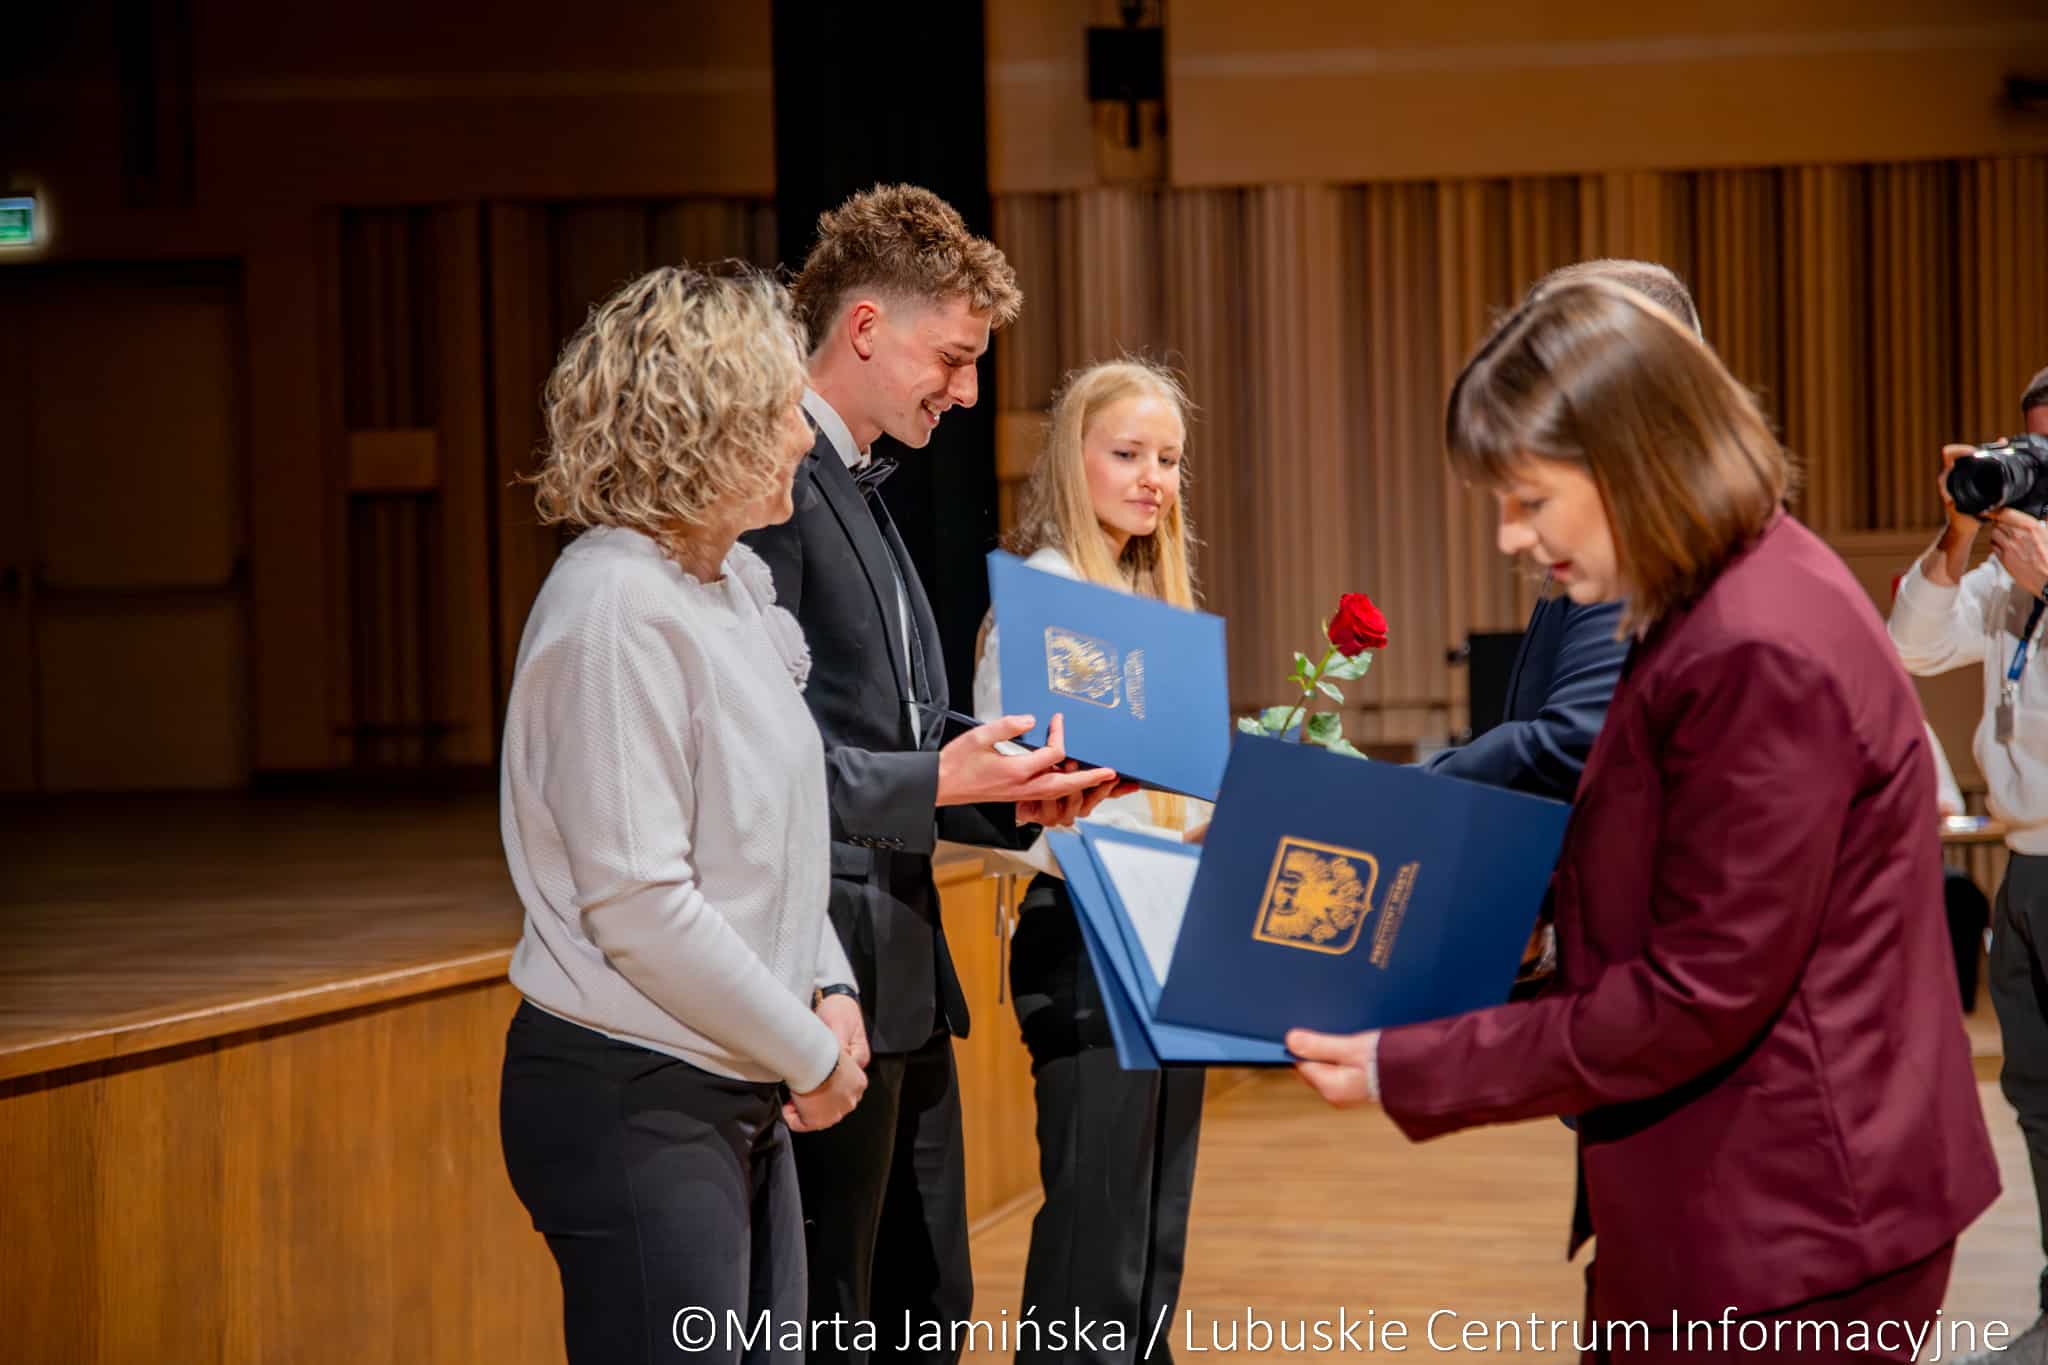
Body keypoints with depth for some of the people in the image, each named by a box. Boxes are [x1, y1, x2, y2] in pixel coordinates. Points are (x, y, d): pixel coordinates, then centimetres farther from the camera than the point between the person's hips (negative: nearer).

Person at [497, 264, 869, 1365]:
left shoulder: (732, 583, 10)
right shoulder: (615, 606, -19)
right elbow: (639, 904, -22)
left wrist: (829, 992, 4)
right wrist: (808, 1053, -12)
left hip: (738, 1098, 9)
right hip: (634, 1106, -9)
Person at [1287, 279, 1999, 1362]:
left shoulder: (1760, 658, -22)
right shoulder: (1714, 611, 11)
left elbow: (1698, 997, -21)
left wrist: (1407, 1073, -16)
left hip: (1789, 1234, -10)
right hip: (1731, 1208, 10)